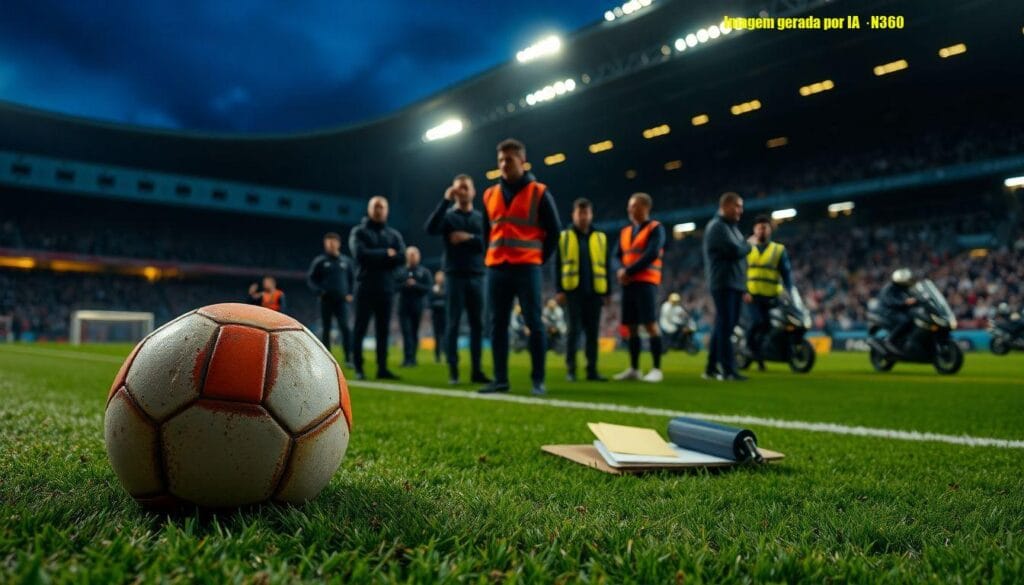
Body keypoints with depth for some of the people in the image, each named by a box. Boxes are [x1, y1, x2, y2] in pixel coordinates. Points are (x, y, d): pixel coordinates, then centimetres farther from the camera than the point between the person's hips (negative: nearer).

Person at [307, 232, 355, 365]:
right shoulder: (319, 261, 2)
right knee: (325, 329, 5)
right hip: (326, 300, -1)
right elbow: (310, 279, 3)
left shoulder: (346, 261, 9)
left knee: (345, 327, -12)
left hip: (341, 300, 1)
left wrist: (350, 293, 6)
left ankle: (349, 358, -11)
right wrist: (319, 291, -11)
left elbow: (352, 278, 19)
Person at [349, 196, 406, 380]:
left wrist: (374, 257, -11)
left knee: (383, 330, 5)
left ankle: (382, 368, 9)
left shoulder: (394, 235, 13)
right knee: (360, 329, -1)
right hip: (365, 287, -3)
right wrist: (385, 254, -9)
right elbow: (360, 254, -14)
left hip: (386, 288, 3)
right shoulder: (359, 232, 3)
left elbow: (401, 257, -4)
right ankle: (358, 368, 4)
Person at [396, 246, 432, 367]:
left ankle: (412, 358, 15)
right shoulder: (400, 272, 8)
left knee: (414, 332, 7)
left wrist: (416, 285, -17)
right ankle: (408, 358, -12)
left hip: (417, 306, 0)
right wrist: (405, 285, -14)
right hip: (403, 305, 0)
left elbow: (428, 288, -3)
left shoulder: (424, 272, 5)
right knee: (406, 331, -8)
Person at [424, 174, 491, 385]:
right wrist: (446, 200, -19)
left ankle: (476, 370, 9)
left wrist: (469, 238, -11)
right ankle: (453, 370, 2)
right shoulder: (448, 216, 3)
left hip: (476, 277, 3)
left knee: (477, 324, 3)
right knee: (453, 323, -2)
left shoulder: (481, 217, 12)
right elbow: (430, 229, -17)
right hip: (454, 276, -3)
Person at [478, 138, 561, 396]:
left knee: (533, 324, -3)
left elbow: (553, 231, 4)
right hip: (496, 269, 5)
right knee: (498, 325, 4)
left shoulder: (539, 193, 0)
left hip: (526, 269, -4)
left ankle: (538, 380, 2)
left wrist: (540, 258, 0)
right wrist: (491, 256, 12)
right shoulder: (490, 195, 13)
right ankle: (500, 379, 11)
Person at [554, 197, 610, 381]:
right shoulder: (564, 237, 5)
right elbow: (557, 265, 3)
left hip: (594, 292, 2)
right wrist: (559, 290, -5)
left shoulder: (601, 238, 10)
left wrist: (607, 293, 6)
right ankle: (570, 369, 3)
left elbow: (606, 267, 11)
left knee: (593, 332, 5)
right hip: (573, 291, -2)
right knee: (574, 330, -4)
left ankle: (592, 370, 11)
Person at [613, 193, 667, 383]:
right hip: (628, 284, 7)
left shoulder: (655, 228, -2)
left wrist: (629, 271, -13)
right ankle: (633, 369, 15)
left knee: (650, 325, -9)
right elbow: (617, 256, 14)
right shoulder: (625, 232, 19)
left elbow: (651, 255, -14)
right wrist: (621, 271, -8)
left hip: (646, 282, -7)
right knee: (630, 327, 8)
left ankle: (657, 369, -5)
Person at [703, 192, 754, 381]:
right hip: (724, 284, -9)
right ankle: (728, 370, -9)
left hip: (735, 284, 9)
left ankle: (711, 368, 16)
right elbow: (735, 251, -20)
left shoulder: (731, 227, 21)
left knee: (723, 327, 10)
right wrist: (749, 244, -2)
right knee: (725, 327, -9)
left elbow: (739, 252, 18)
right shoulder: (717, 226, -10)